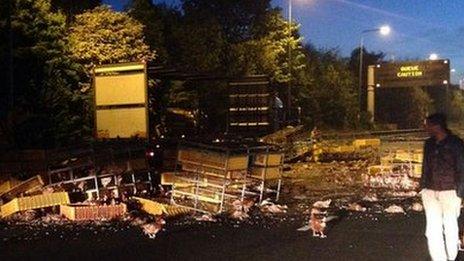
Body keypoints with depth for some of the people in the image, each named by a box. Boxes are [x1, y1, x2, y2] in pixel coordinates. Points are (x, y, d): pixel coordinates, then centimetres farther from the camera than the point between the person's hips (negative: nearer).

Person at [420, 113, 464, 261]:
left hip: (449, 192, -4)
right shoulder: (429, 144, 9)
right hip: (430, 192, 4)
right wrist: (423, 187, 11)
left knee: (450, 227, 8)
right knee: (433, 230, 2)